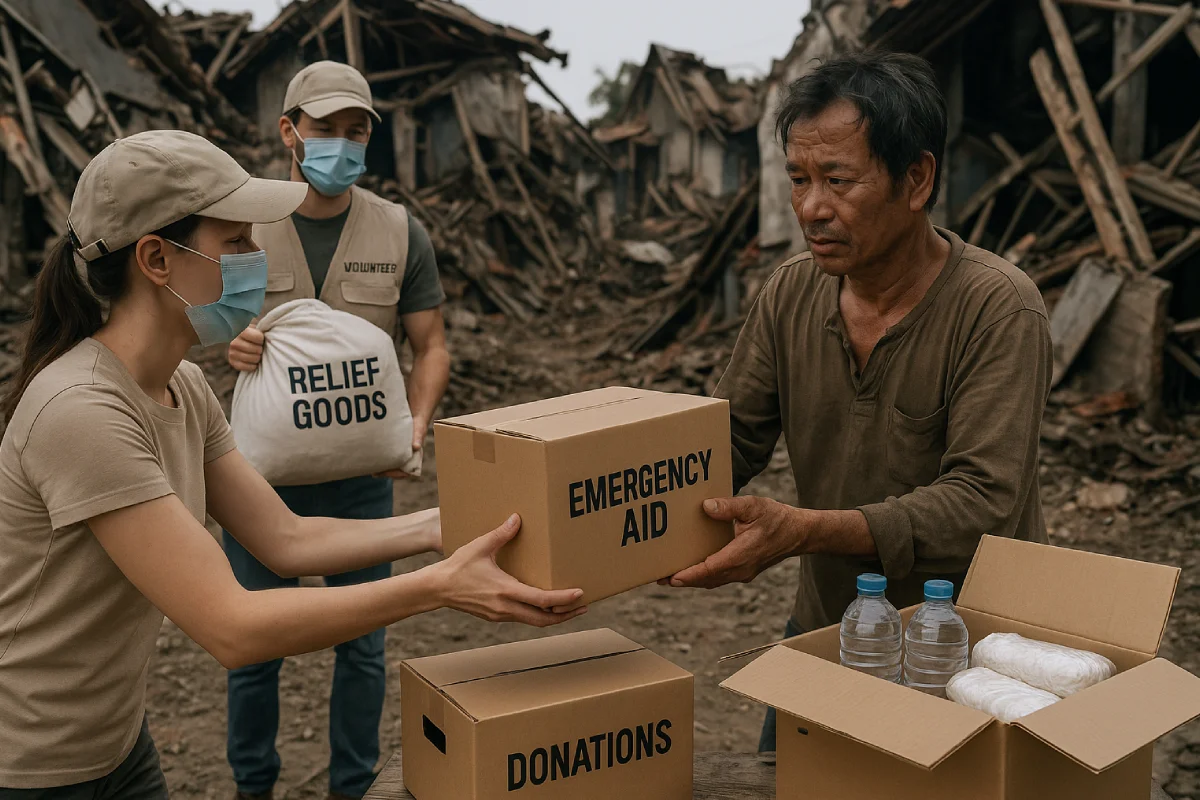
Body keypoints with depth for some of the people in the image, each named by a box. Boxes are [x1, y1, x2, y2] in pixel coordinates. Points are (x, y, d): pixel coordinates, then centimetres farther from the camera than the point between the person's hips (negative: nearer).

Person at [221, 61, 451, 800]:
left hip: (361, 473, 1)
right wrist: (229, 345, -24)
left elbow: (431, 345, 3)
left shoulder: (401, 233, -1)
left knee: (363, 645, 9)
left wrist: (416, 423, -16)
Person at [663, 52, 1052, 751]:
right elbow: (727, 443, -2)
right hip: (825, 631, 5)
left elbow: (982, 503, -31)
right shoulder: (792, 293, -5)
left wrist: (805, 531, -42)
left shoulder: (999, 309, -23)